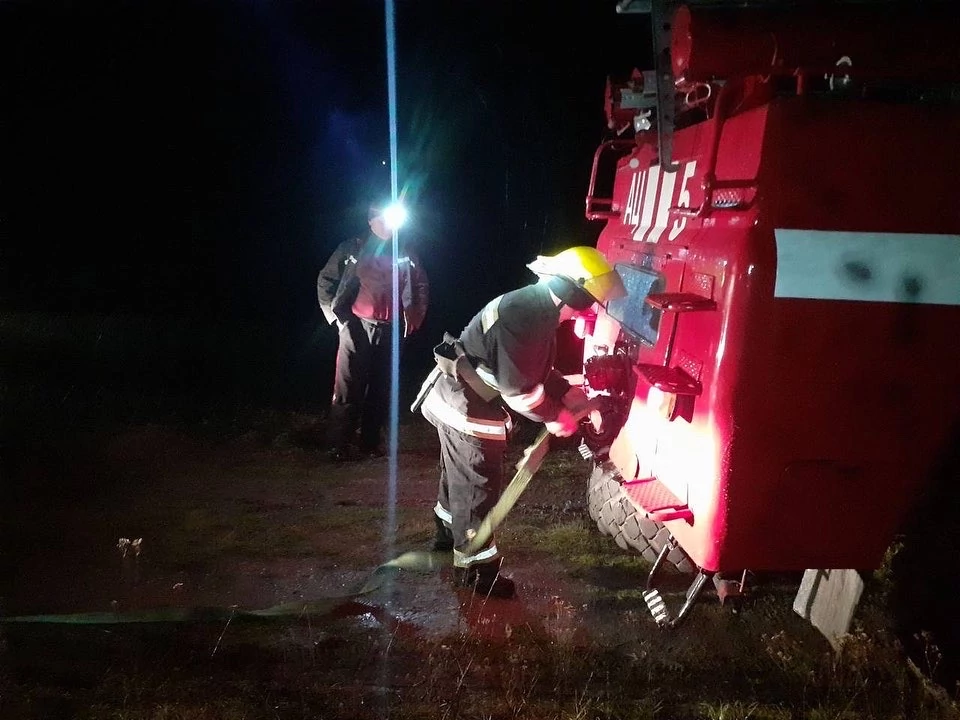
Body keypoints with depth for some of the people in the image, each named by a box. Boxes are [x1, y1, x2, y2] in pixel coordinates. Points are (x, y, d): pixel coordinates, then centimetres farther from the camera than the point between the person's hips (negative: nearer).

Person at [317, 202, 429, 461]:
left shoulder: (405, 254, 7)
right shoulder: (352, 249, 1)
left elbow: (422, 286, 17)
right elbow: (325, 281, 4)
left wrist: (415, 317, 9)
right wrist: (336, 315, -2)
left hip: (390, 330, 3)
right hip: (357, 327, -3)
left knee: (381, 388, 7)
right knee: (348, 389, -3)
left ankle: (370, 442, 18)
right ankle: (341, 445, 4)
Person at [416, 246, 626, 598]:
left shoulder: (538, 307, 4)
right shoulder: (523, 316, -29)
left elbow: (537, 369, 14)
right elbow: (517, 388, -26)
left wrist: (575, 397, 8)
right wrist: (556, 417, -13)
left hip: (460, 400, 10)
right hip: (468, 409, -10)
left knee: (460, 475, 27)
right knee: (478, 486, 1)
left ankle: (449, 531, 47)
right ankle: (474, 565, 14)